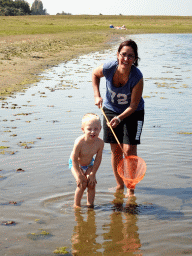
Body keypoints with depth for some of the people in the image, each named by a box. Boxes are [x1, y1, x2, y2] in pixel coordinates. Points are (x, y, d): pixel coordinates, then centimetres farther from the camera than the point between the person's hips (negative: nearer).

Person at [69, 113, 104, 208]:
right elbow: (74, 159, -27)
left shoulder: (100, 142, -26)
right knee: (82, 184, -16)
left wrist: (92, 174, -14)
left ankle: (90, 204, 9)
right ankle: (76, 205, 3)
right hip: (76, 164, -4)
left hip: (89, 164, 4)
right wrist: (79, 175, -24)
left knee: (92, 184, -8)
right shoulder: (79, 142, -37)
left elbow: (98, 159, -13)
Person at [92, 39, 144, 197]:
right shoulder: (109, 68, -23)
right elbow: (95, 74, 3)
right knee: (115, 150, 6)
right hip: (111, 110, 3)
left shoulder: (137, 77, -29)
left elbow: (134, 105, -21)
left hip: (133, 113, -3)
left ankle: (131, 188, 5)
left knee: (129, 149, -9)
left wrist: (119, 118, -32)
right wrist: (97, 96, -5)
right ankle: (119, 185, 23)